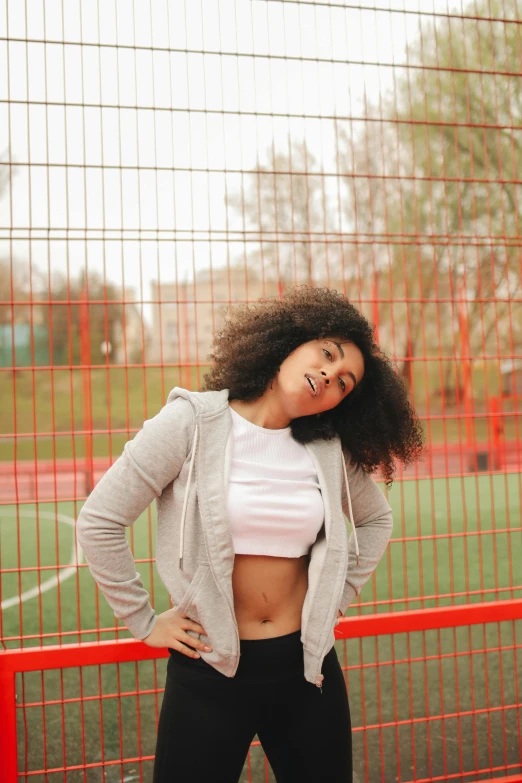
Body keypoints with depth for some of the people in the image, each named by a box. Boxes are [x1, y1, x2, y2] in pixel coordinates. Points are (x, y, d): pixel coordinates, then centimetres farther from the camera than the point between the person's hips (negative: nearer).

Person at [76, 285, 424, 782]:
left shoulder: (329, 449, 0)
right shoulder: (193, 421, -11)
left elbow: (375, 519, 19)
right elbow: (99, 522, -9)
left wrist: (339, 597, 9)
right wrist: (144, 622, -5)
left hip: (306, 666, 4)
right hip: (209, 672, -3)